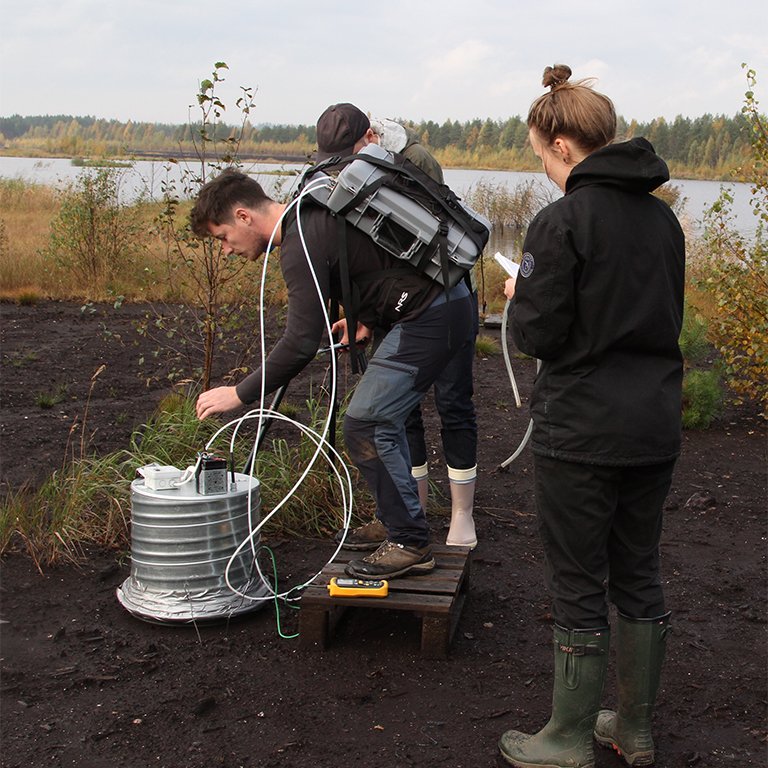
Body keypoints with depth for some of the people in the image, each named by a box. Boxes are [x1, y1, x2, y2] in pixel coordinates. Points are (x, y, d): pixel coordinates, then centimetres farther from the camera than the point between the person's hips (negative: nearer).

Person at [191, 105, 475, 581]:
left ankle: (410, 544, -1)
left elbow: (302, 342, -23)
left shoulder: (301, 243, -18)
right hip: (443, 301, 11)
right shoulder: (313, 214, 12)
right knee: (382, 420, 18)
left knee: (366, 425, -9)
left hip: (430, 317, -11)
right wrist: (366, 317, 19)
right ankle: (401, 524, 28)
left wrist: (241, 394, -14)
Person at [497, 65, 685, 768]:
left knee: (579, 590, 6)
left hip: (582, 433, -7)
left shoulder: (563, 222, -15)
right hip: (655, 426, 7)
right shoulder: (662, 218, 7)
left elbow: (540, 334, -16)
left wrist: (519, 296, 5)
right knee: (639, 578, 18)